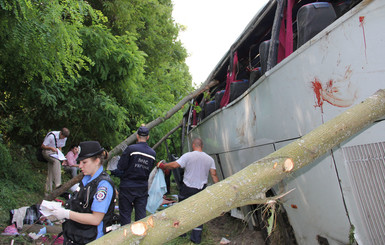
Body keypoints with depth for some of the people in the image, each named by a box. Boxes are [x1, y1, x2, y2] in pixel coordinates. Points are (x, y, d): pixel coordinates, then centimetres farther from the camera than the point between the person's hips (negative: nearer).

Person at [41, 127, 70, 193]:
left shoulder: (64, 138, -3)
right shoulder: (51, 136, -23)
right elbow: (42, 146, -15)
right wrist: (51, 148, -31)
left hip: (54, 153, 7)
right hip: (47, 152, -7)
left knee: (51, 172, 1)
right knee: (56, 161, -33)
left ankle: (48, 190, 7)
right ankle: (57, 184, -37)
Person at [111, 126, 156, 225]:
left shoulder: (131, 149, -13)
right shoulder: (153, 153, 3)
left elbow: (120, 167, -11)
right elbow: (149, 171, 8)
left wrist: (112, 172, 7)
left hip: (127, 187, -4)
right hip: (143, 188, 4)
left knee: (125, 214, 6)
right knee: (141, 215, 11)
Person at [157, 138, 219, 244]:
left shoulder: (188, 156, -10)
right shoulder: (209, 159, 3)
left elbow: (174, 165, -16)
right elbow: (214, 175, 2)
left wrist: (162, 165, -1)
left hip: (187, 189, -3)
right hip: (201, 190, 3)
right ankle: (196, 238, 14)